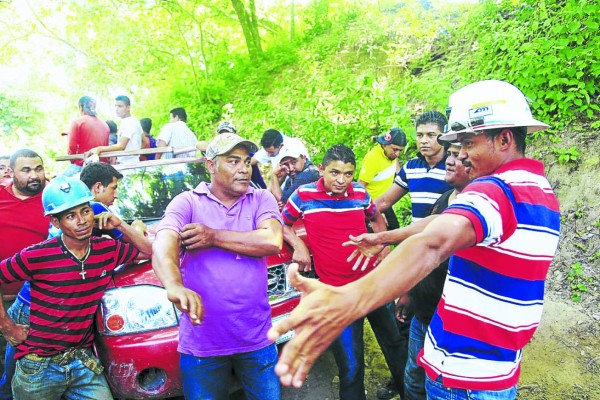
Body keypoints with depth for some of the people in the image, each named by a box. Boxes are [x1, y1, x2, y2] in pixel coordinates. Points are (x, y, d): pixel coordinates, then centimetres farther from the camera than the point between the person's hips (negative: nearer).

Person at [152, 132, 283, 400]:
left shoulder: (262, 199, 4)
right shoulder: (187, 202, -1)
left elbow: (273, 241, -14)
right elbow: (163, 244, -19)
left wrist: (213, 236, -13)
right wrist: (174, 285, -40)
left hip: (257, 338, 2)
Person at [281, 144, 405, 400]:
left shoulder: (360, 193, 0)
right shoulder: (304, 195, -8)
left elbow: (376, 219, 20)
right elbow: (282, 224, 7)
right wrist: (298, 246, -9)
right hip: (337, 291, -4)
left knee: (395, 343, 23)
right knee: (351, 365, 2)